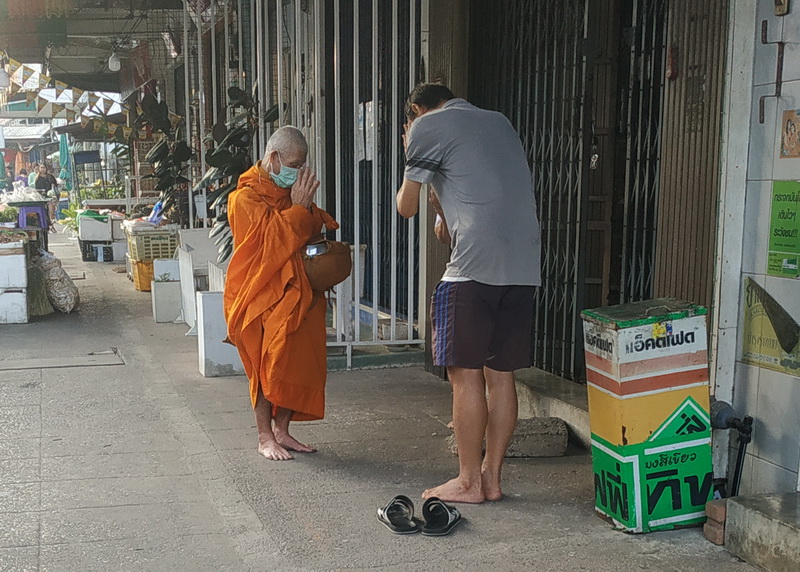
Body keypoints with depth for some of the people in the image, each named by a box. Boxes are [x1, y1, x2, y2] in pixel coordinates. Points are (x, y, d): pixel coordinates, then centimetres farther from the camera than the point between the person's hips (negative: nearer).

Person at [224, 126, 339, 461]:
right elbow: (274, 237, -19)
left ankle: (281, 430, 17)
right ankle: (265, 437, 8)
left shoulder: (289, 191, 15)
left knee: (297, 362, 5)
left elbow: (311, 230, 20)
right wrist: (299, 207, -13)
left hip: (295, 293, 7)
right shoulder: (246, 197, -10)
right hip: (261, 293, -7)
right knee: (268, 365, -4)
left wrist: (309, 210, 1)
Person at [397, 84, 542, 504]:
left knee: (465, 374, 2)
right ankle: (491, 477, 19)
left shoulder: (428, 126, 3)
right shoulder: (499, 122, 25)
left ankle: (468, 482, 10)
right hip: (525, 267, 7)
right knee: (501, 375, 11)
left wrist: (413, 161, 21)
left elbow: (406, 206, 6)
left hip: (476, 266, -7)